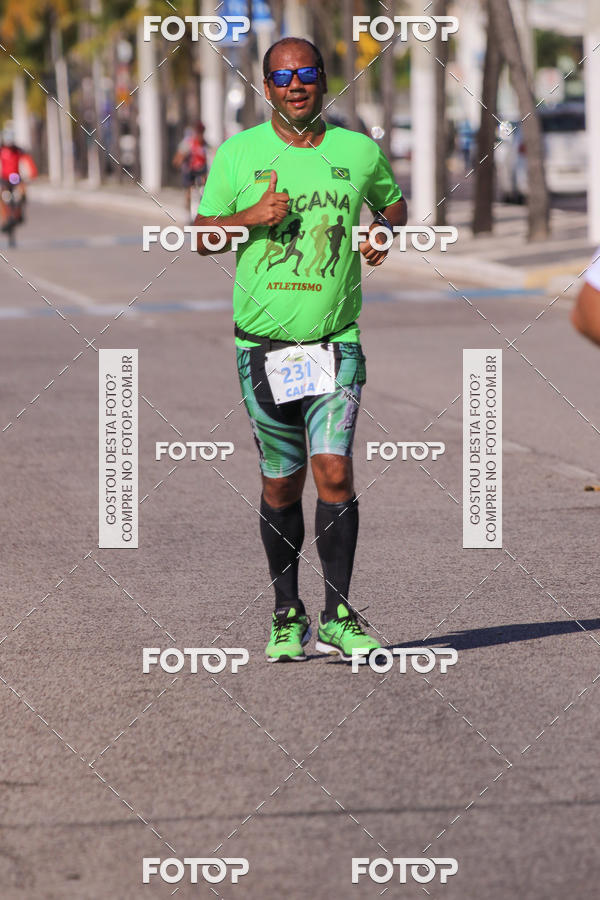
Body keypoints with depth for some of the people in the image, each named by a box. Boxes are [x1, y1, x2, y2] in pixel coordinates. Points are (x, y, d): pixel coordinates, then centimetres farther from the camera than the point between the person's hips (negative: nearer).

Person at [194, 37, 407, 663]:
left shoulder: (359, 152, 6)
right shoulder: (237, 154, 3)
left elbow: (393, 202, 25)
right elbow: (202, 236, 7)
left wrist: (385, 231, 2)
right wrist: (253, 217, -12)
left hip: (335, 341, 0)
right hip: (262, 345, 0)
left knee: (334, 471, -13)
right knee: (281, 484, 7)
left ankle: (338, 617, -6)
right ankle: (287, 614, 20)